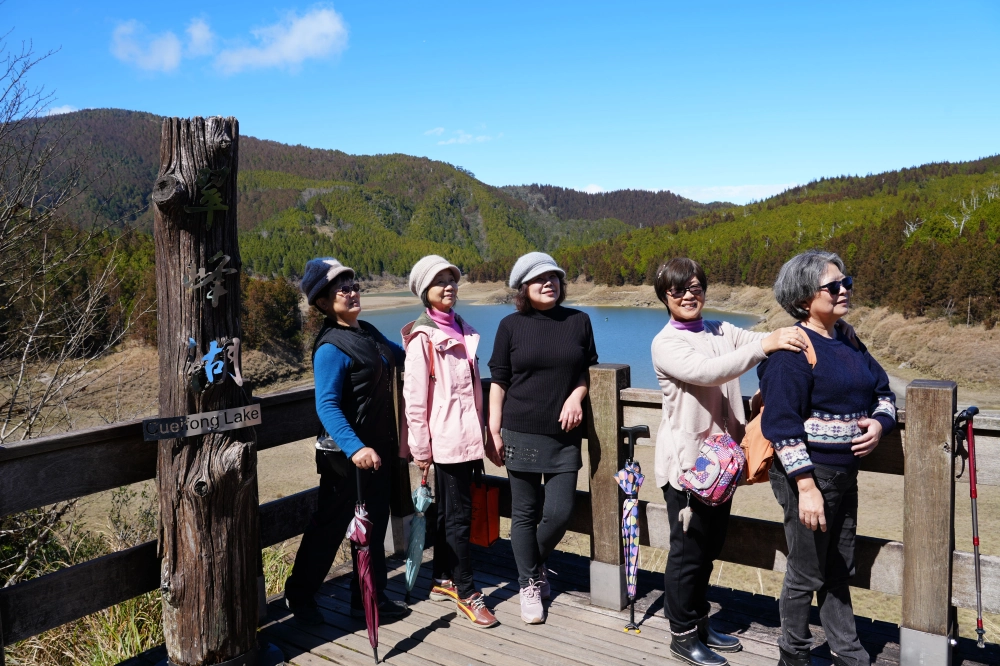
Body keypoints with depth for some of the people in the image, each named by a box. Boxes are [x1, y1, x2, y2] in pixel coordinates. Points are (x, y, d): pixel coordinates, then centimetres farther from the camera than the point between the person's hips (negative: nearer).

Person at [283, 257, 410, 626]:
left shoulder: (369, 333, 7)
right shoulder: (331, 347, -19)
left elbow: (399, 355, 26)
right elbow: (326, 406, -26)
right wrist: (355, 448, -36)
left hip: (377, 449, 8)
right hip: (346, 454, -8)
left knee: (375, 524, 15)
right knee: (330, 525, 6)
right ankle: (299, 595, 27)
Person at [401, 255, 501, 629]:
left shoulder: (462, 330, 13)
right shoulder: (422, 337, -9)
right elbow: (414, 396, -11)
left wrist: (483, 432, 18)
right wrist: (420, 447, -12)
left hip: (467, 436, 7)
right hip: (445, 438, -7)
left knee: (447, 512, 17)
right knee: (458, 516, -1)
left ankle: (443, 581, 29)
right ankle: (467, 593, 10)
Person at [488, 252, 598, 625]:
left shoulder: (578, 322, 6)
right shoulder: (511, 325, 1)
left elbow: (590, 370, 14)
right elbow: (498, 380, 2)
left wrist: (576, 396, -6)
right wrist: (494, 429, -2)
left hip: (564, 435, 2)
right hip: (521, 434, -1)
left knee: (559, 512, 0)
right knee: (525, 513, 6)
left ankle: (536, 564, 30)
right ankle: (529, 585, 23)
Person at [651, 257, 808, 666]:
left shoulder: (721, 332, 8)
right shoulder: (666, 344, -12)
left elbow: (767, 343, -3)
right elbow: (705, 372, -28)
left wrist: (793, 337, -25)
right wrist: (763, 346, -35)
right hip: (686, 461, -6)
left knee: (710, 546, 18)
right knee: (688, 550, 4)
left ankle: (699, 623, 35)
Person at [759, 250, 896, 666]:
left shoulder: (846, 340, 8)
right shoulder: (793, 350, -17)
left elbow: (883, 391, 17)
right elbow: (783, 424, -21)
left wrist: (880, 423, -5)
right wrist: (806, 487, -24)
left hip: (845, 474, 8)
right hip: (808, 475, -8)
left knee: (839, 570, 21)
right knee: (807, 575, 7)